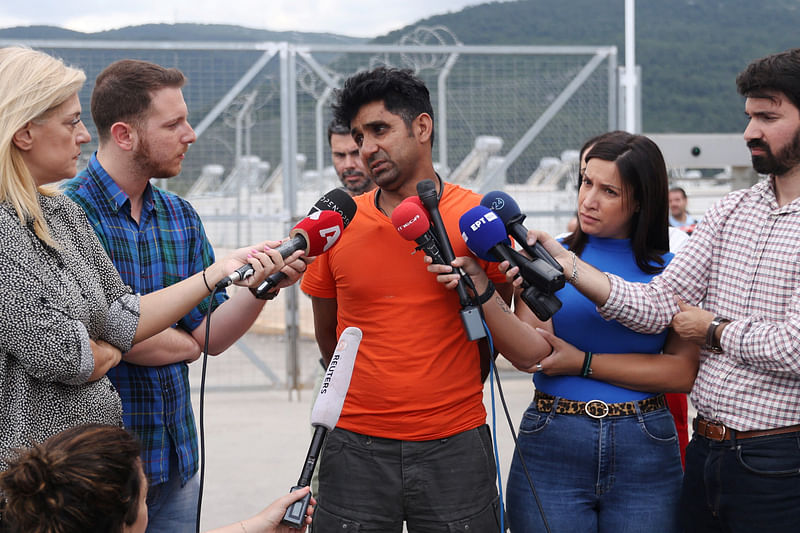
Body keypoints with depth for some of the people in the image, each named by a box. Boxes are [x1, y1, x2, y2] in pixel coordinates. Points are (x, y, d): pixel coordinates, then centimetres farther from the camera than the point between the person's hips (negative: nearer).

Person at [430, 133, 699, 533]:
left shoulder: (670, 270, 2)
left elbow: (684, 371, -5)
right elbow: (529, 353, -10)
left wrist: (583, 363, -7)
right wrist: (481, 289, -25)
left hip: (644, 451, 0)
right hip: (551, 448, 0)